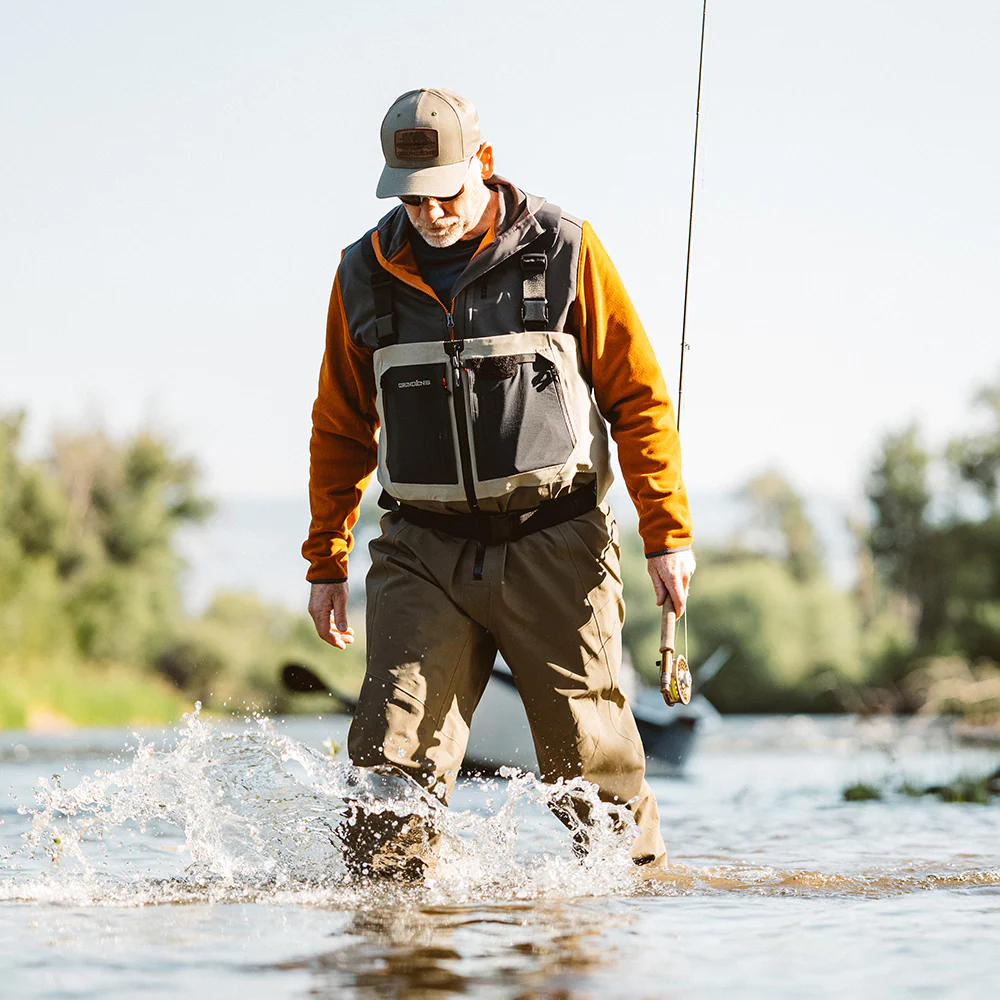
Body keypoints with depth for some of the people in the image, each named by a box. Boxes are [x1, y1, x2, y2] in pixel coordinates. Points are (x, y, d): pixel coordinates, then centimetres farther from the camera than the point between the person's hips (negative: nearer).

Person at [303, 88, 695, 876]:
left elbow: (639, 397, 1)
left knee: (589, 754, 3)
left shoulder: (563, 251, -1)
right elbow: (341, 428, 17)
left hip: (553, 545, -2)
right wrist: (326, 561, 15)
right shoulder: (366, 276, 6)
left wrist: (668, 532, -4)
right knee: (393, 753, -11)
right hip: (423, 552, 2)